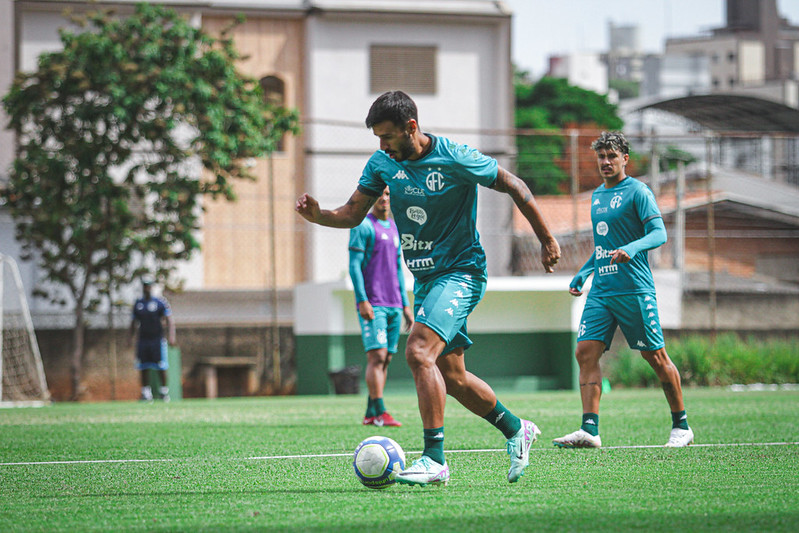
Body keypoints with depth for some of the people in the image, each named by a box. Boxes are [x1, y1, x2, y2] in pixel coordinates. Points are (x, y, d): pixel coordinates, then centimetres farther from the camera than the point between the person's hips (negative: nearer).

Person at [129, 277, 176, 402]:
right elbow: (134, 322, 20)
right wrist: (131, 338, 12)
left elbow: (169, 320, -7)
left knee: (161, 368, -3)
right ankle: (146, 393, 7)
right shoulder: (138, 304, 10)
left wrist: (171, 336, -18)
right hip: (143, 339, 4)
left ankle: (164, 391, 10)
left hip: (157, 339, -4)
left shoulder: (160, 302, -3)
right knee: (143, 368, 1)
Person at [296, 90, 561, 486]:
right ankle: (516, 430, 34)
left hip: (460, 271, -8)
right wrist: (318, 216, -17)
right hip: (424, 277, 8)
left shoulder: (456, 160, -17)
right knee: (451, 376, 13)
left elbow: (513, 186, -6)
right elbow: (353, 213, 4)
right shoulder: (383, 163, 0)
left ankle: (434, 459, -23)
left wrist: (547, 240, -1)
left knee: (419, 352, -25)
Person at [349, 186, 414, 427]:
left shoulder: (394, 229, 19)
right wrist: (362, 300, -18)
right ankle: (379, 413, -18)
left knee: (385, 359, 5)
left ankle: (370, 413, 8)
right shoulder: (363, 226, -4)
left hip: (393, 305, 7)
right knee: (377, 355, -15)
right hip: (372, 305, -7)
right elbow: (354, 265, -9)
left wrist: (405, 304, 19)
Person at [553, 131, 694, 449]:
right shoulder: (597, 196, 18)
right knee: (586, 352, -8)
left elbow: (659, 234, -13)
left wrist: (632, 249, -31)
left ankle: (681, 426, 12)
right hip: (601, 290, 7)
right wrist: (583, 273, 20)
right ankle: (589, 429, -13)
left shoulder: (637, 192, -4)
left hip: (634, 288, -7)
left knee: (655, 357, -2)